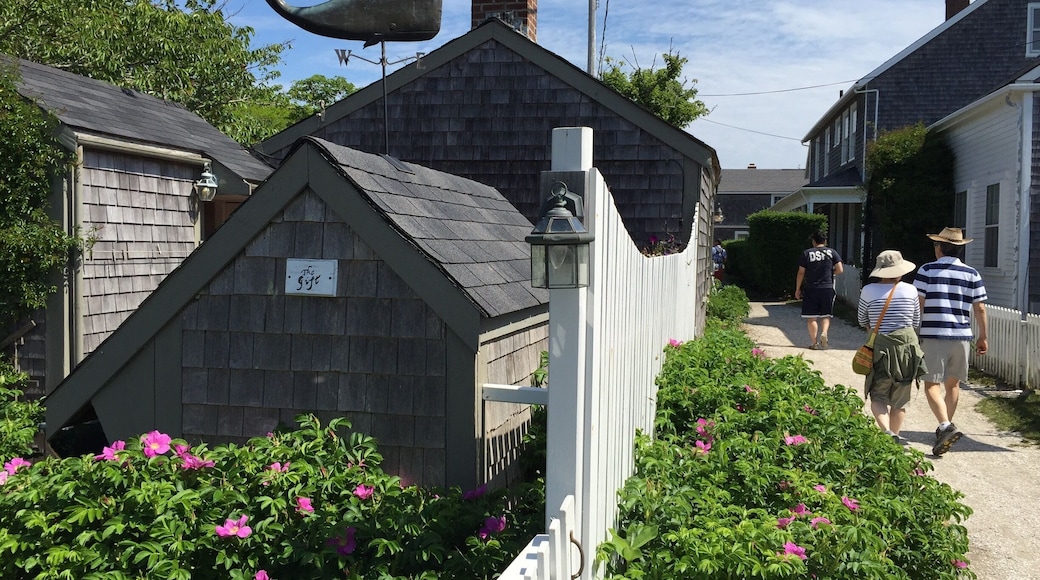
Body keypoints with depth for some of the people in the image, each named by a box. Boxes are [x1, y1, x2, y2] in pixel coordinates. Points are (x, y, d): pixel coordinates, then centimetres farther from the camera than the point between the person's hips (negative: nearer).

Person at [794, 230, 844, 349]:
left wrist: (797, 289, 9)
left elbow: (801, 273, 0)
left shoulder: (806, 253, 1)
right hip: (827, 288, 1)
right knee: (826, 315, 11)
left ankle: (814, 343, 3)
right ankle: (824, 333, -15)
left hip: (811, 289, -1)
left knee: (812, 317, 4)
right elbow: (840, 270, -1)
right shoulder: (831, 252, 3)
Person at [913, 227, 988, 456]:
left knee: (932, 384, -2)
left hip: (933, 335, -4)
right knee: (953, 384, 16)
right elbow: (980, 309, 5)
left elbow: (917, 305, -6)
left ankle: (946, 426, -21)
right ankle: (945, 428, 26)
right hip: (961, 335, 4)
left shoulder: (927, 270, -3)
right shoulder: (972, 274, 5)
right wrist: (983, 337, 13)